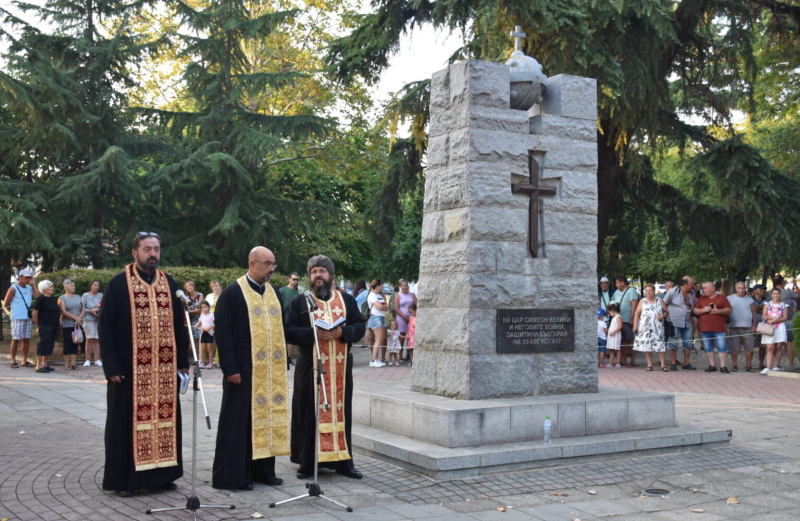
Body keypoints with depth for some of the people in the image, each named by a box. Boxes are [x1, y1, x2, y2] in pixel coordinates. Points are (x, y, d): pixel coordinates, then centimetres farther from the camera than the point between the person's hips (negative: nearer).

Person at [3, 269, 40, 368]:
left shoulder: (29, 288, 12)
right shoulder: (13, 289, -3)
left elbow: (37, 296, -5)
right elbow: (5, 304, -2)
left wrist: (33, 284, 0)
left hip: (28, 317, 5)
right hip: (17, 318, -5)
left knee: (26, 339, 6)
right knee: (16, 339, -3)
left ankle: (24, 360, 12)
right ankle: (13, 361, 3)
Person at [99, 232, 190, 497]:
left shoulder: (170, 284, 9)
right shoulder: (118, 285, -3)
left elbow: (179, 325, 12)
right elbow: (106, 329, -5)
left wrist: (183, 362, 6)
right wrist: (112, 368, -11)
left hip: (166, 369, 4)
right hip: (130, 368, -4)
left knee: (165, 418, 7)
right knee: (128, 422, 3)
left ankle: (160, 474, 19)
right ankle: (123, 479, 13)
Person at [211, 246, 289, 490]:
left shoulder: (274, 292, 12)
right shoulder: (232, 293, -7)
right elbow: (223, 333, -11)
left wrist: (282, 360, 11)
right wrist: (230, 367, -16)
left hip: (272, 369, 6)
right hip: (244, 369, -6)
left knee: (268, 415, 9)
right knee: (240, 420, -1)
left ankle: (263, 469, 18)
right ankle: (232, 475, 7)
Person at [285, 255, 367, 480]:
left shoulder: (347, 300, 10)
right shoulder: (299, 301, 4)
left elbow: (360, 325, 5)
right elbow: (289, 330, -3)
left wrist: (342, 332, -13)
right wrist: (313, 334, -18)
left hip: (340, 367, 2)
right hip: (310, 367, -2)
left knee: (340, 410, 5)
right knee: (310, 411, 1)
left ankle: (343, 461, 13)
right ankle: (307, 462, 9)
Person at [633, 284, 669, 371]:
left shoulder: (660, 301, 9)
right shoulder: (642, 302, 9)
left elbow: (666, 312, 12)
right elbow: (637, 314, 7)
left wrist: (663, 316, -10)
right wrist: (635, 326, 1)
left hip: (657, 327, -1)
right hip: (645, 327, 1)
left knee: (660, 345, -7)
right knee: (647, 345, -1)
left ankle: (663, 365, -6)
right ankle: (649, 364, 8)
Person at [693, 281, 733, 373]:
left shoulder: (721, 298, 7)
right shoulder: (701, 299, 14)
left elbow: (729, 310, 2)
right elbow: (695, 311, 9)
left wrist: (718, 311, -12)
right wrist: (703, 310, -9)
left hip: (719, 328, -3)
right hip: (705, 328, 3)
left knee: (722, 347, -7)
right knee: (708, 347, 6)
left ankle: (723, 366, -2)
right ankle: (711, 365, 14)